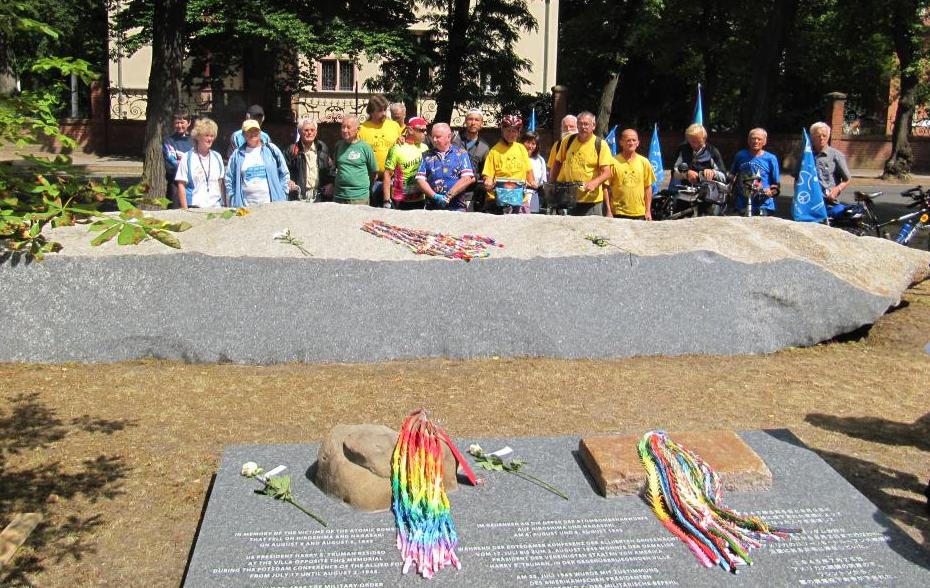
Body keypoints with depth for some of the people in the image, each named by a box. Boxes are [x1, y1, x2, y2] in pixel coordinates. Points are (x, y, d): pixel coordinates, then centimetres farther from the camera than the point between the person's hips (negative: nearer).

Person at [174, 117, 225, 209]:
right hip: (194, 208, -3)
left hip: (216, 207, 4)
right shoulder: (187, 158, 1)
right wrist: (185, 210, -8)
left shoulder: (217, 157, 13)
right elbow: (181, 185, -1)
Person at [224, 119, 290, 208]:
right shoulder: (237, 154, 10)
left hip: (272, 204, 0)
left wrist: (282, 196, 1)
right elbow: (229, 181, 12)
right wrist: (234, 203, 2)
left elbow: (284, 174, 10)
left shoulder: (271, 149, 8)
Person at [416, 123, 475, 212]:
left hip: (457, 207, -2)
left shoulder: (461, 154, 7)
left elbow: (467, 179, -4)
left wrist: (448, 196, -12)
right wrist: (435, 196, -10)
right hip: (432, 207, 2)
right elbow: (420, 179, 5)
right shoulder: (427, 156, 13)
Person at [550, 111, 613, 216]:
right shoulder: (568, 141, 6)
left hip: (591, 200, -3)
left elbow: (606, 173, -10)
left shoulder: (601, 145, -4)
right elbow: (558, 162, 17)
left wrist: (594, 183, -29)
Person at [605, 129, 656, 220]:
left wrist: (648, 211, 7)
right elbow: (607, 188, -2)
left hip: (639, 214, 3)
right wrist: (608, 211, -5)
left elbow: (648, 188, 11)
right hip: (619, 213, -3)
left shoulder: (644, 162, 8)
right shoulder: (614, 162, -4)